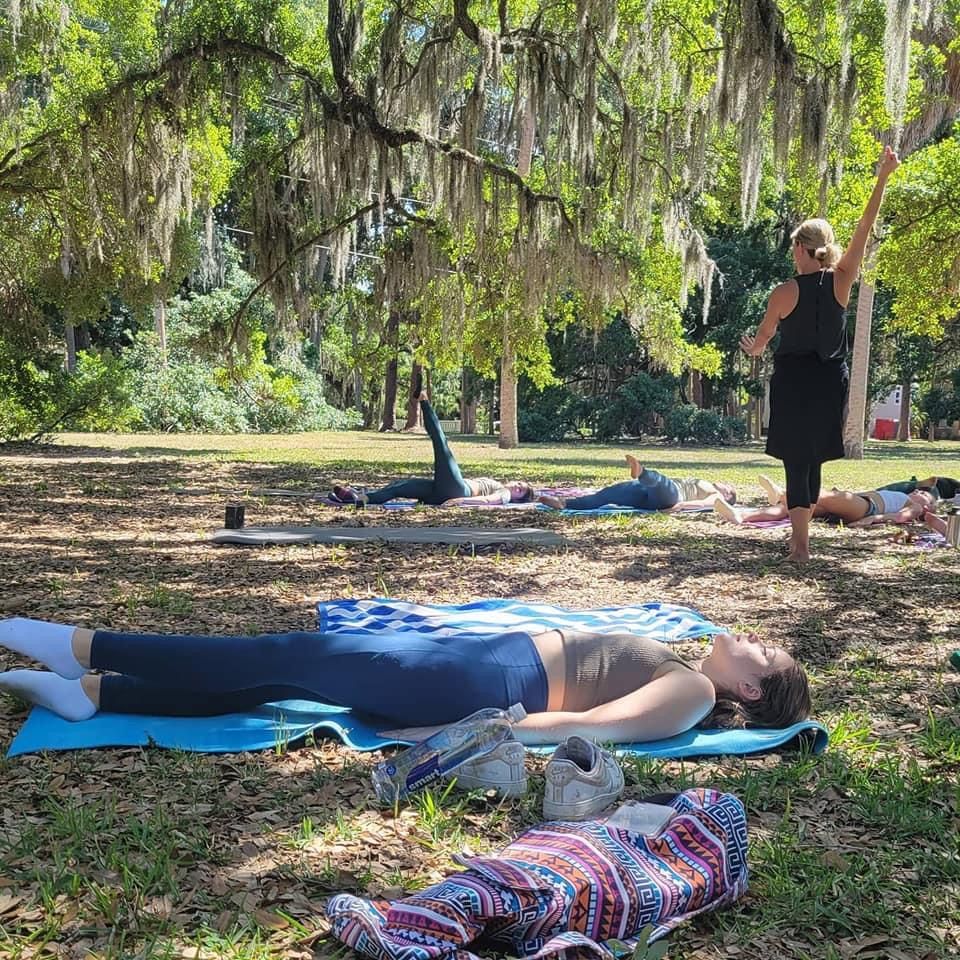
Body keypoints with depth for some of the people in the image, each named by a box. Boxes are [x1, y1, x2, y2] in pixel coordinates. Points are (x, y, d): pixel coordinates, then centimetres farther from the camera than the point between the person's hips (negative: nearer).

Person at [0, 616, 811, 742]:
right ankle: (87, 690, 6)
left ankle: (83, 647, -1)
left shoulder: (692, 693, -8)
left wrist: (462, 736, -25)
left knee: (294, 658, -8)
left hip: (482, 685, -7)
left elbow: (589, 724, -20)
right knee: (278, 673, 2)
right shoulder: (681, 668, 18)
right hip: (487, 656, 7)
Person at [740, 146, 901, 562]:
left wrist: (752, 349, 27)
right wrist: (882, 178, -2)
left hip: (793, 381, -4)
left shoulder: (784, 293, -11)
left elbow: (762, 336, 3)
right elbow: (864, 229, -3)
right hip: (831, 381, 4)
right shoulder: (840, 282, -4)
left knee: (796, 459, -2)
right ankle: (800, 529, 26)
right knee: (813, 457, 16)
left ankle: (801, 543, -7)